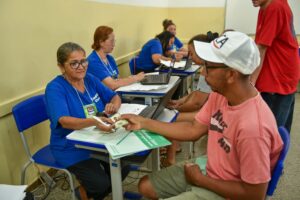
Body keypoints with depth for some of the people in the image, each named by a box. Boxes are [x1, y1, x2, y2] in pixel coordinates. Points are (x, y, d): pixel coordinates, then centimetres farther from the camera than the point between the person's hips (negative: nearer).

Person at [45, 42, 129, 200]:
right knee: (101, 184, -19)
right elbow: (64, 121, -32)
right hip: (72, 147, -5)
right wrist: (94, 122, -50)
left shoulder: (90, 79, 1)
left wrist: (114, 105, -19)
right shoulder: (54, 88, -17)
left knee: (123, 169, -10)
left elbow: (115, 97, 7)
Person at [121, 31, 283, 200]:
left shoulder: (252, 126, -35)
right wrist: (143, 123, 0)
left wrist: (200, 180, -15)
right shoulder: (220, 93, -10)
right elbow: (193, 130, 1)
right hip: (209, 170, 7)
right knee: (146, 186, 11)